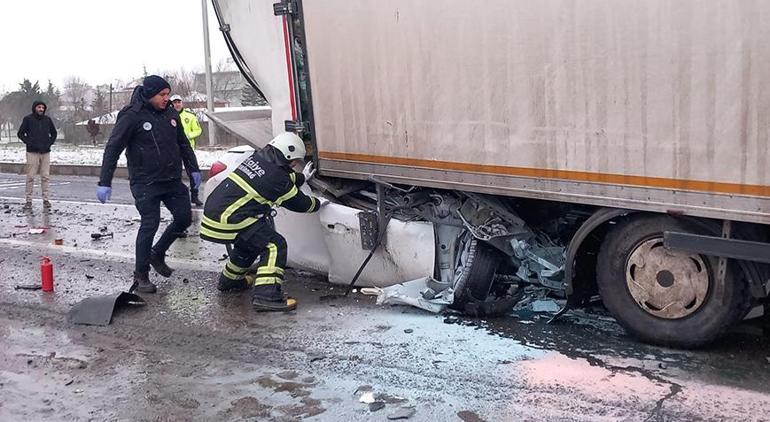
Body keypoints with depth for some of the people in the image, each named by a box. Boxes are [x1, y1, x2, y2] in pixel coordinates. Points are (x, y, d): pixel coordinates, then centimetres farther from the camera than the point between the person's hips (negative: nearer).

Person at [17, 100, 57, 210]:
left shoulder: (47, 119, 9)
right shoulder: (28, 119, 0)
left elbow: (54, 133, 19)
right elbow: (20, 133, 3)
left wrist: (49, 143, 4)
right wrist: (29, 143, -9)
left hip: (45, 152, 3)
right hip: (32, 152, -3)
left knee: (45, 176, 2)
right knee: (30, 177, -2)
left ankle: (46, 199, 7)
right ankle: (28, 201, 3)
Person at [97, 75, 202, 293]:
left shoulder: (171, 113, 7)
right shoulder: (132, 116, -12)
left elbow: (183, 143, 19)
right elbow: (112, 148, -11)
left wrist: (193, 169, 18)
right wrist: (105, 182, -16)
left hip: (172, 179, 7)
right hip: (145, 183, -6)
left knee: (184, 217, 5)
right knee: (150, 225, -9)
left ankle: (157, 253, 27)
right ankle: (141, 275, 5)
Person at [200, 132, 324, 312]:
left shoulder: (258, 158, 10)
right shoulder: (277, 177, -13)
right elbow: (299, 203, 3)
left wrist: (301, 177, 43)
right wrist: (317, 203, 21)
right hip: (228, 220, -9)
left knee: (249, 241, 31)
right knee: (275, 245, -8)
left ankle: (229, 279, 48)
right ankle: (266, 295, -18)